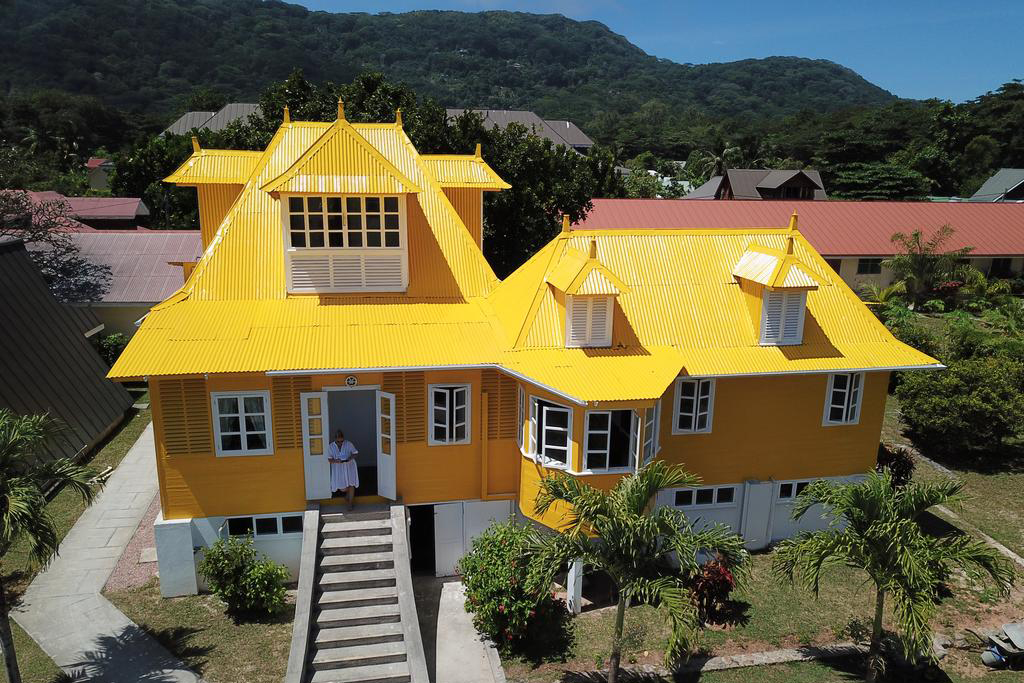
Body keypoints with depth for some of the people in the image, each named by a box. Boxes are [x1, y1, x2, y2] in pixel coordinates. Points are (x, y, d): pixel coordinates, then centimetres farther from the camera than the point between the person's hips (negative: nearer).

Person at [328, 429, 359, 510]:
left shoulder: (348, 444, -9)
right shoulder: (331, 447, -8)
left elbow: (354, 453, 1)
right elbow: (329, 459, -5)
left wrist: (350, 458, -20)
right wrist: (335, 461, -27)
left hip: (349, 467, -1)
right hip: (338, 469, 1)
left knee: (351, 484, -7)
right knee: (342, 488, 2)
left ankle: (350, 503, 12)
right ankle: (348, 492, 41)